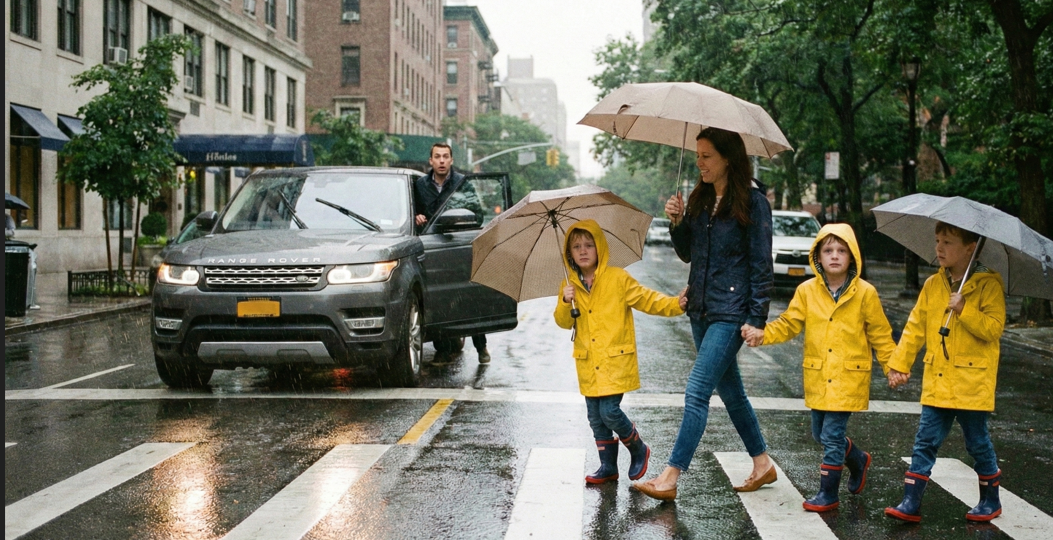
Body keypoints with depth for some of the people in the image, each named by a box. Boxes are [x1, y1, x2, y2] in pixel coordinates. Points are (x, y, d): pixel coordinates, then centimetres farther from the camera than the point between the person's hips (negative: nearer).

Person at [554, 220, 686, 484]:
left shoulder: (618, 278, -4)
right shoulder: (569, 285, 7)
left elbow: (648, 300, -1)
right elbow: (564, 322, 7)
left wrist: (677, 304, -14)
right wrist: (565, 303, -13)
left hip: (616, 360, -5)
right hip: (588, 363, 5)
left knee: (609, 411, -13)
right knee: (596, 417, 8)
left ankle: (639, 450, 12)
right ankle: (608, 467, 22)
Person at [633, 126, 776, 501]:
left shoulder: (753, 201, -10)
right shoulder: (701, 198, 10)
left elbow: (761, 264, -11)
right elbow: (687, 253, 15)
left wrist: (757, 319, -14)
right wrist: (677, 222, -4)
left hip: (731, 312, -8)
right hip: (700, 308, 8)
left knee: (696, 392, -11)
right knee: (730, 390, 15)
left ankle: (671, 477, -9)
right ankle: (762, 463, 29)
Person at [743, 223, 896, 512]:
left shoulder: (865, 293, -5)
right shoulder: (807, 291, 0)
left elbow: (880, 334, 2)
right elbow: (789, 324, 2)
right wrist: (763, 334, -14)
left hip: (849, 378, -4)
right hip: (817, 376, 4)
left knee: (832, 436, -7)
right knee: (820, 434, 14)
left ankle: (828, 494, 8)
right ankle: (858, 460, 42)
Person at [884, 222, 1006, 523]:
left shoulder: (988, 285, -7)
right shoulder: (932, 285, 8)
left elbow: (994, 328, -15)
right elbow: (915, 327, 10)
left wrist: (964, 310, -25)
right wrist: (899, 363, 5)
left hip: (972, 383, -4)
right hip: (936, 383, 4)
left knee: (978, 443, 8)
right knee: (925, 442, 3)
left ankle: (990, 501, 26)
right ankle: (911, 503, 4)